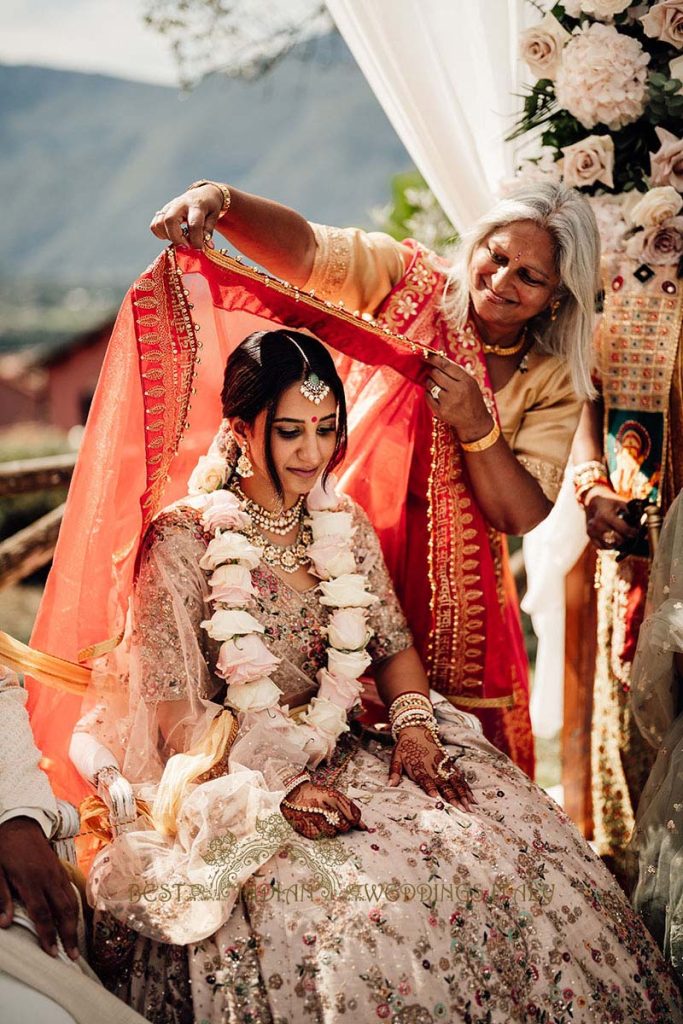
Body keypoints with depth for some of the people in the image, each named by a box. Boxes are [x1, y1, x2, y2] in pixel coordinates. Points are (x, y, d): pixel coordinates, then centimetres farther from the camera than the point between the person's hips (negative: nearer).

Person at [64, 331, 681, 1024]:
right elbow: (172, 712, -11)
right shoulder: (183, 538, -9)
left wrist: (415, 726, -7)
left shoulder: (345, 525, 9)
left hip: (341, 754, 6)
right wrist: (273, 789, -22)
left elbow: (394, 644, 14)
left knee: (519, 842, -14)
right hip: (230, 781, -5)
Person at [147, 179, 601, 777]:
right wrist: (218, 199, -37)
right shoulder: (412, 281, -3)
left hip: (449, 594, 2)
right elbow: (304, 247, -18)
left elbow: (521, 516, -5)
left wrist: (475, 424, -21)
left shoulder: (554, 382, 0)